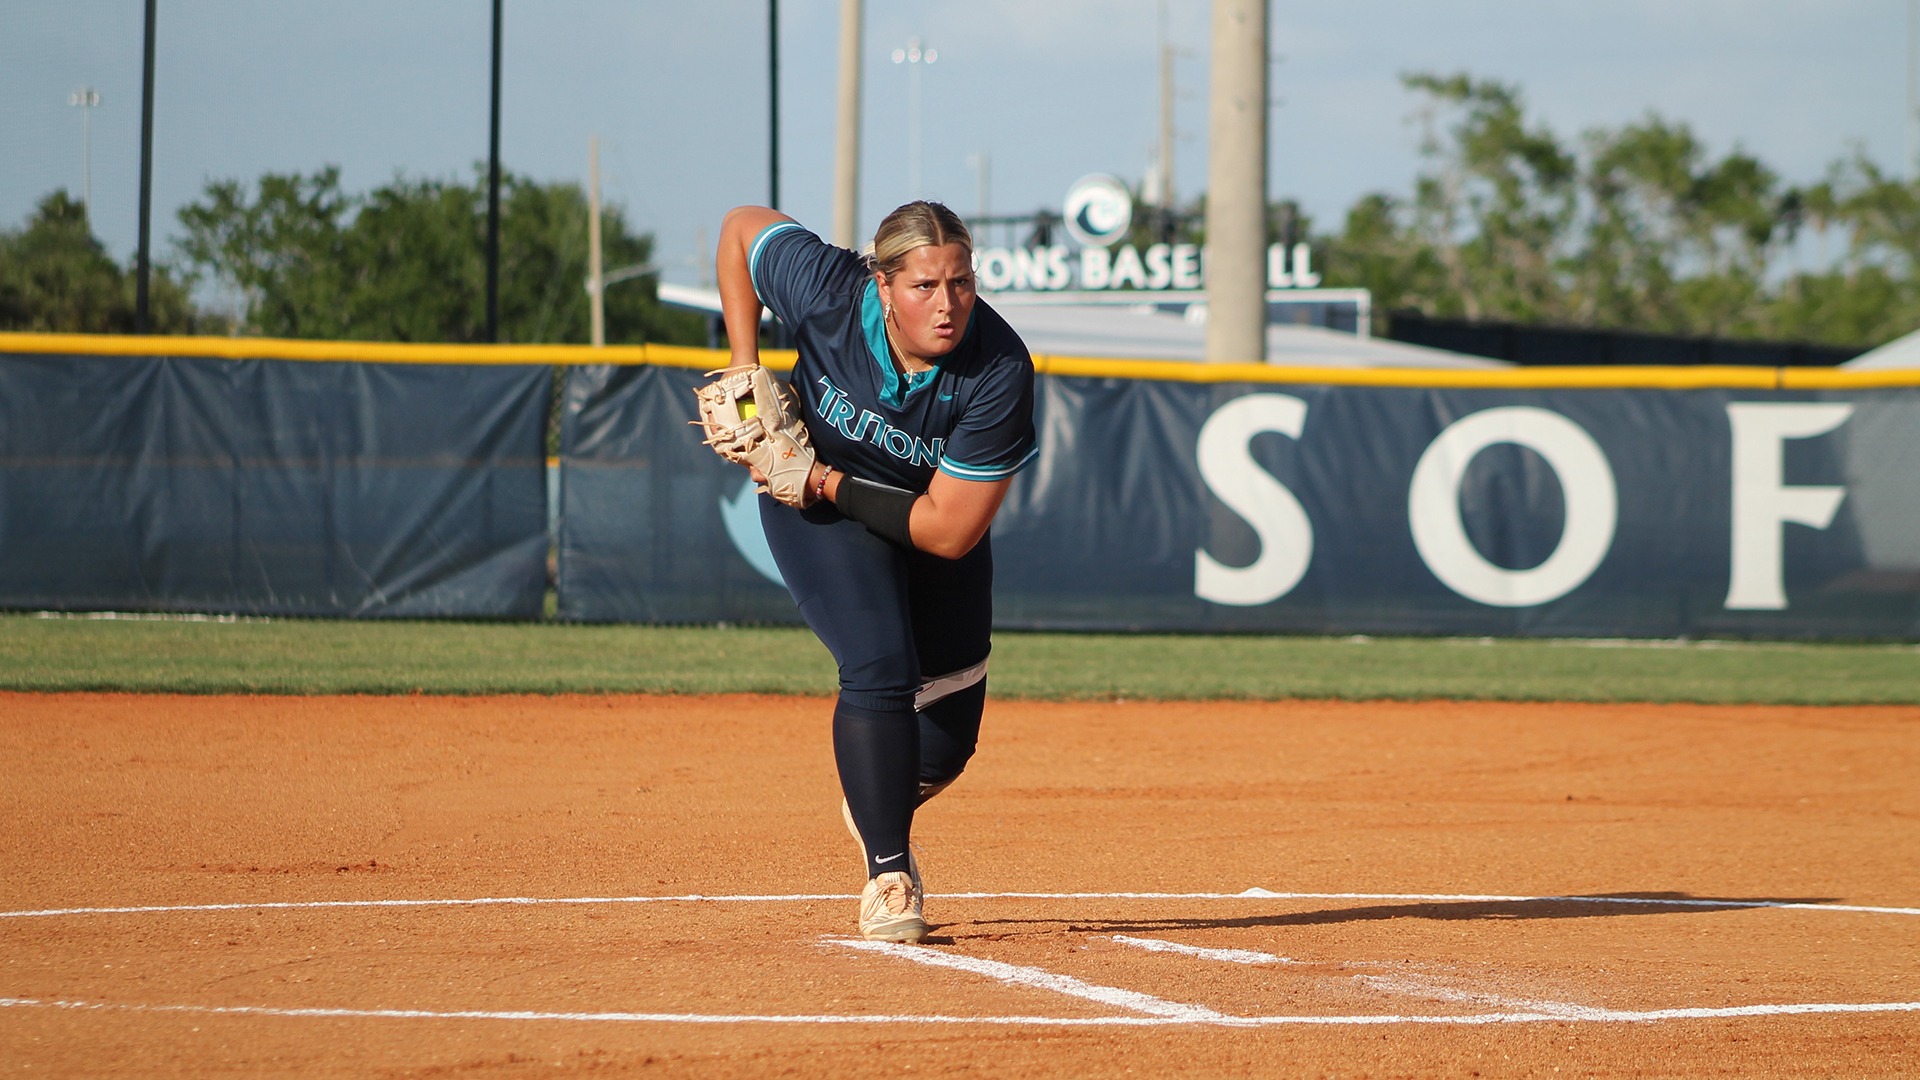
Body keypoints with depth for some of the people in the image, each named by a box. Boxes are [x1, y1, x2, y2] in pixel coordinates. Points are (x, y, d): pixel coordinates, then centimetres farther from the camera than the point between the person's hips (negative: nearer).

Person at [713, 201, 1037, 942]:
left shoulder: (998, 372, -34)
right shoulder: (827, 293, -33)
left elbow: (950, 531, -31)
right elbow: (741, 226, -12)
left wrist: (827, 485, -29)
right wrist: (744, 371, -18)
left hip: (928, 514, 2)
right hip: (818, 511, -2)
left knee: (952, 719, 10)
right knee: (880, 666, -23)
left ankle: (879, 808, 42)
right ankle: (886, 873, -12)